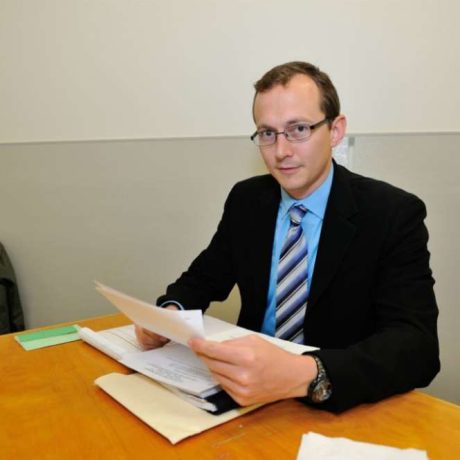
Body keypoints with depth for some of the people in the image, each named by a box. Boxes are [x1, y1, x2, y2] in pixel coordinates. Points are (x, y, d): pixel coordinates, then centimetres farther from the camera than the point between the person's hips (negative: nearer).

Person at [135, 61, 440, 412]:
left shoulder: (394, 214, -14)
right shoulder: (245, 201, 0)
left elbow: (418, 345, -23)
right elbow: (203, 278, 8)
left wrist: (305, 375, -40)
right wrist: (169, 312, -15)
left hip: (345, 409, -3)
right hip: (252, 381, 4)